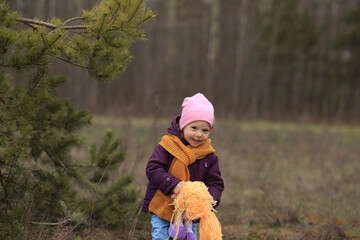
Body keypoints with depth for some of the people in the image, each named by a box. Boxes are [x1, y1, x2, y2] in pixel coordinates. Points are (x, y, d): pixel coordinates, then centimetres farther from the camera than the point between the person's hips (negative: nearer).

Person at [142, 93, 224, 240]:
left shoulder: (209, 156, -1)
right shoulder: (167, 146, -9)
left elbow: (216, 184, 1)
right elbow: (152, 169, -13)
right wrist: (173, 185, -26)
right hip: (162, 212, -2)